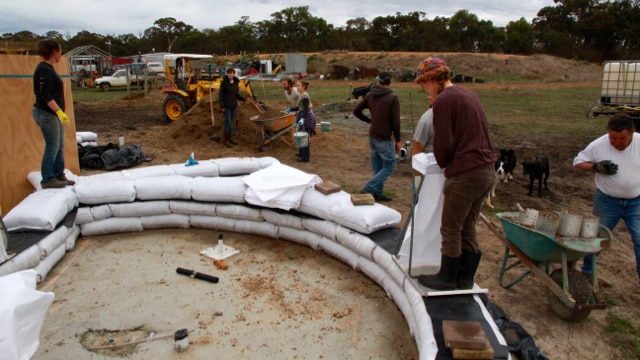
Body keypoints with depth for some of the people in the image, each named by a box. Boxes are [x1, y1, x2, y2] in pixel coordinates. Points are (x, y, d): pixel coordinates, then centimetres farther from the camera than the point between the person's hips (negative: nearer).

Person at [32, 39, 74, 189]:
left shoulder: (48, 68, 14)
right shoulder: (43, 70, -15)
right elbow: (45, 95, -21)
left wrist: (59, 112, 20)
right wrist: (59, 111, -26)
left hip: (54, 113, 10)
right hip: (47, 113, -10)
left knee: (60, 146, 13)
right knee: (52, 146, -5)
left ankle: (59, 175, 21)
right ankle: (47, 180, 2)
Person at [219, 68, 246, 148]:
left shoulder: (235, 82, 5)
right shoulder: (224, 82, -12)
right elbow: (221, 94, -12)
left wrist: (244, 99, 0)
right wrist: (222, 106, -17)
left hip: (233, 105, 6)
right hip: (226, 105, -6)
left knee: (230, 122, 12)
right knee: (228, 122, -7)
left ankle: (229, 138, 21)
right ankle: (225, 140, 3)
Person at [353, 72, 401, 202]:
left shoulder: (369, 95, 3)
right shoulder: (392, 97, -13)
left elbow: (356, 111, 6)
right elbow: (395, 121, -15)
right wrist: (397, 140, -6)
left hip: (372, 136, 7)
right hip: (384, 138, -7)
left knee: (377, 167, 15)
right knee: (390, 167, 2)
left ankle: (378, 193, 20)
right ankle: (367, 190, -4)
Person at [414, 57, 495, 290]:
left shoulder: (443, 100, -11)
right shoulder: (468, 94, 16)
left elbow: (444, 142, -13)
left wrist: (442, 164, 6)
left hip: (465, 174, -9)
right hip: (486, 170, 9)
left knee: (450, 230, 7)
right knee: (467, 228, 18)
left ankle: (447, 278, 21)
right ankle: (465, 278, 28)